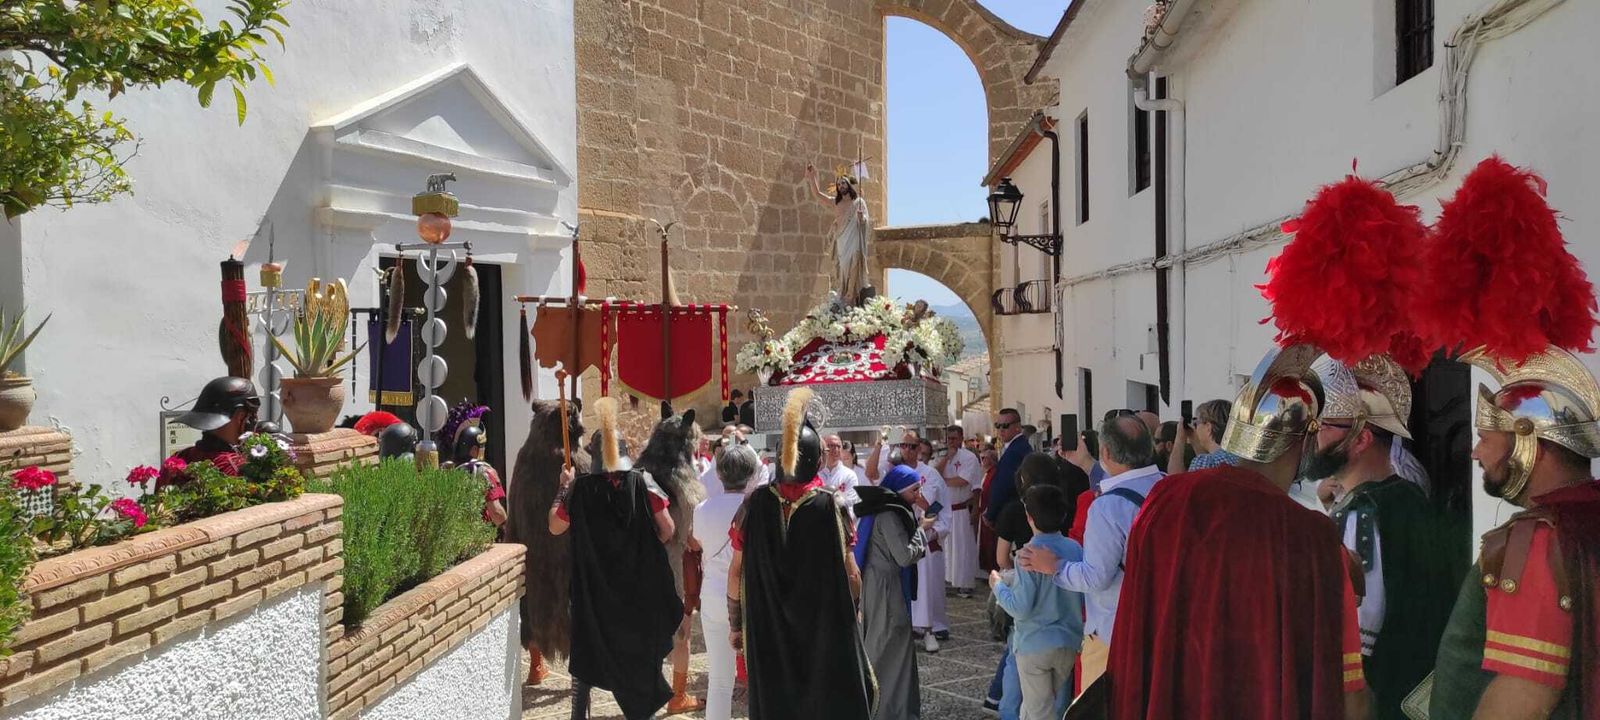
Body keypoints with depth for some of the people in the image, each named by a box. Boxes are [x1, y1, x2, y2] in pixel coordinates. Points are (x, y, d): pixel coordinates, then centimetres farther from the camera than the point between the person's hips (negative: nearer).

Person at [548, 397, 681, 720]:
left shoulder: (580, 487, -9)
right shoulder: (641, 481, -10)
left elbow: (555, 526, 5)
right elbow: (667, 529, -9)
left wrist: (563, 488, 14)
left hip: (593, 583, 0)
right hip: (638, 584, 0)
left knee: (588, 648, 14)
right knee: (638, 646, 15)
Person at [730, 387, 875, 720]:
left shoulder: (756, 502, -8)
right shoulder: (830, 504, -13)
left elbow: (736, 571, -3)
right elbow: (850, 574, -11)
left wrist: (735, 623, 8)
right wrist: (852, 613, 8)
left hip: (768, 629, 2)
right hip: (826, 628, -2)